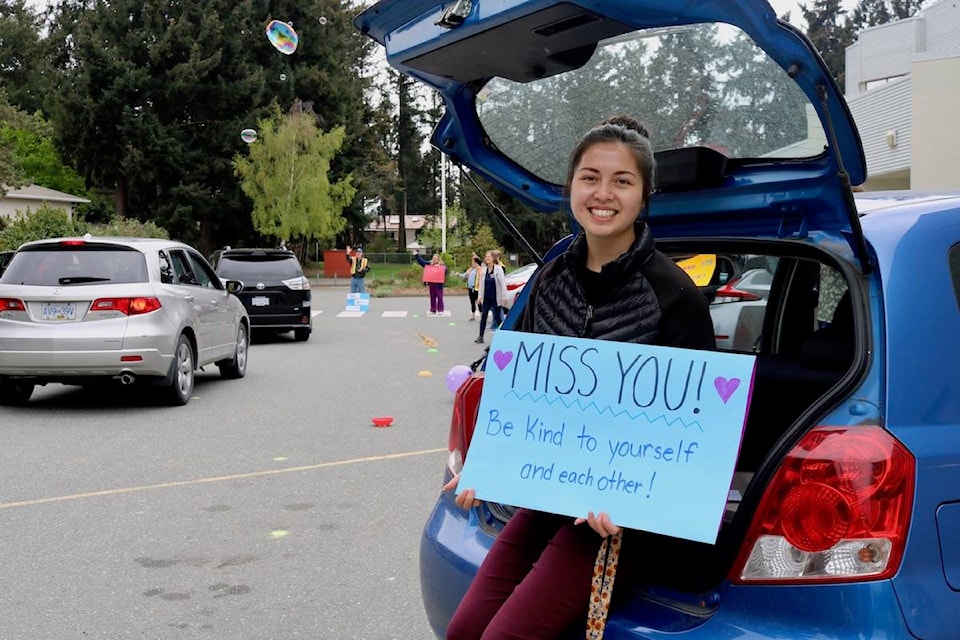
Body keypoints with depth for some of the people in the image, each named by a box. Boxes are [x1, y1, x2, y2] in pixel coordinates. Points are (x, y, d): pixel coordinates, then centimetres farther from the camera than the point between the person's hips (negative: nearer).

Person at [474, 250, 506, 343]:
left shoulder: (498, 269, -8)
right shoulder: (483, 270, 6)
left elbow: (502, 283, -10)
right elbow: (481, 284, 9)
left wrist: (504, 296, -13)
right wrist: (480, 296, 4)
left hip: (496, 297, -5)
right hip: (486, 298, 5)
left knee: (497, 317, 1)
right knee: (483, 316, 2)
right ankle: (481, 336, 6)